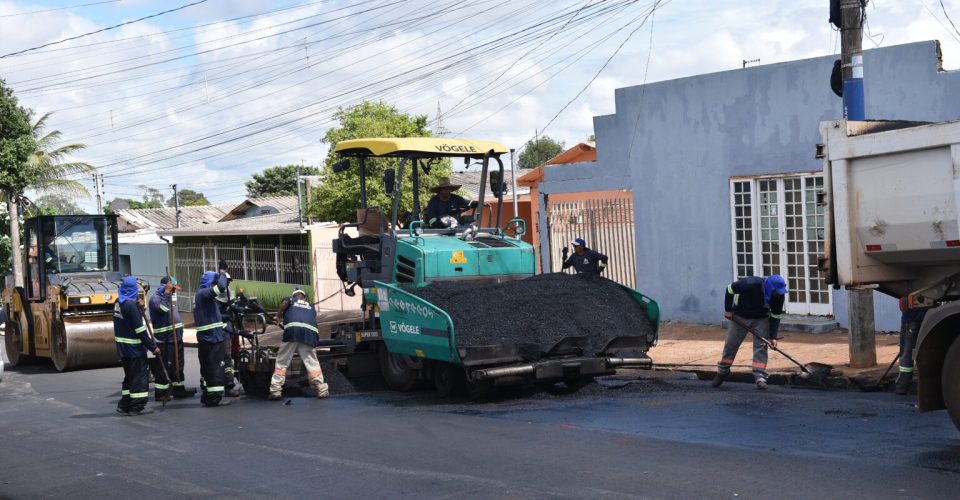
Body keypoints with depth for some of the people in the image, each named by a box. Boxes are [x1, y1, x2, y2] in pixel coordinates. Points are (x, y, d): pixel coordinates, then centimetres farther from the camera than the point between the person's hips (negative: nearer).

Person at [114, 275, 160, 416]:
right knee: (139, 376, 0)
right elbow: (140, 329, -21)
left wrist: (138, 308, 5)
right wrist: (153, 347, -16)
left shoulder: (118, 303, 6)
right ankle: (137, 407, 3)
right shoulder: (131, 305, -20)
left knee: (130, 375, 18)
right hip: (134, 347, -9)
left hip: (123, 347, 9)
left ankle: (124, 405, 22)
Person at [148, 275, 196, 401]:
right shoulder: (155, 298, -11)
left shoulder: (168, 297, 18)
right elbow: (163, 308, -32)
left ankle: (179, 389, 23)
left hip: (176, 337, 9)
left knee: (178, 364, 15)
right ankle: (160, 392, 0)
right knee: (165, 366, -6)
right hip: (165, 340, -9)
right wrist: (167, 292, -28)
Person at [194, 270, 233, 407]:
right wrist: (223, 275, -12)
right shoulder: (204, 293, -12)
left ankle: (207, 396, 20)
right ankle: (214, 398, -6)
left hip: (205, 338, 10)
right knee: (214, 368, -7)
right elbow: (221, 287, -29)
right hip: (212, 337, -10)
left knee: (207, 367, 14)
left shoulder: (201, 294, 19)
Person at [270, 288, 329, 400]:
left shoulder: (291, 300, 26)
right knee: (312, 362, 8)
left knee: (282, 362, 3)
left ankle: (275, 390, -4)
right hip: (310, 332, 2)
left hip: (292, 331, -2)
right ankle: (321, 389, 2)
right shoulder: (311, 307, 34)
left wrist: (278, 317, 13)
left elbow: (285, 302, 3)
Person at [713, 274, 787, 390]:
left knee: (761, 346, -10)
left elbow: (775, 316, -12)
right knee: (731, 344, 6)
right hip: (739, 316, -2)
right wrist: (728, 309, -13)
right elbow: (730, 289, -19)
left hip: (761, 319, 2)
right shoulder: (750, 284, -37)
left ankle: (760, 377, -8)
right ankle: (722, 372, 25)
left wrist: (773, 337, -16)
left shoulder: (779, 296, -24)